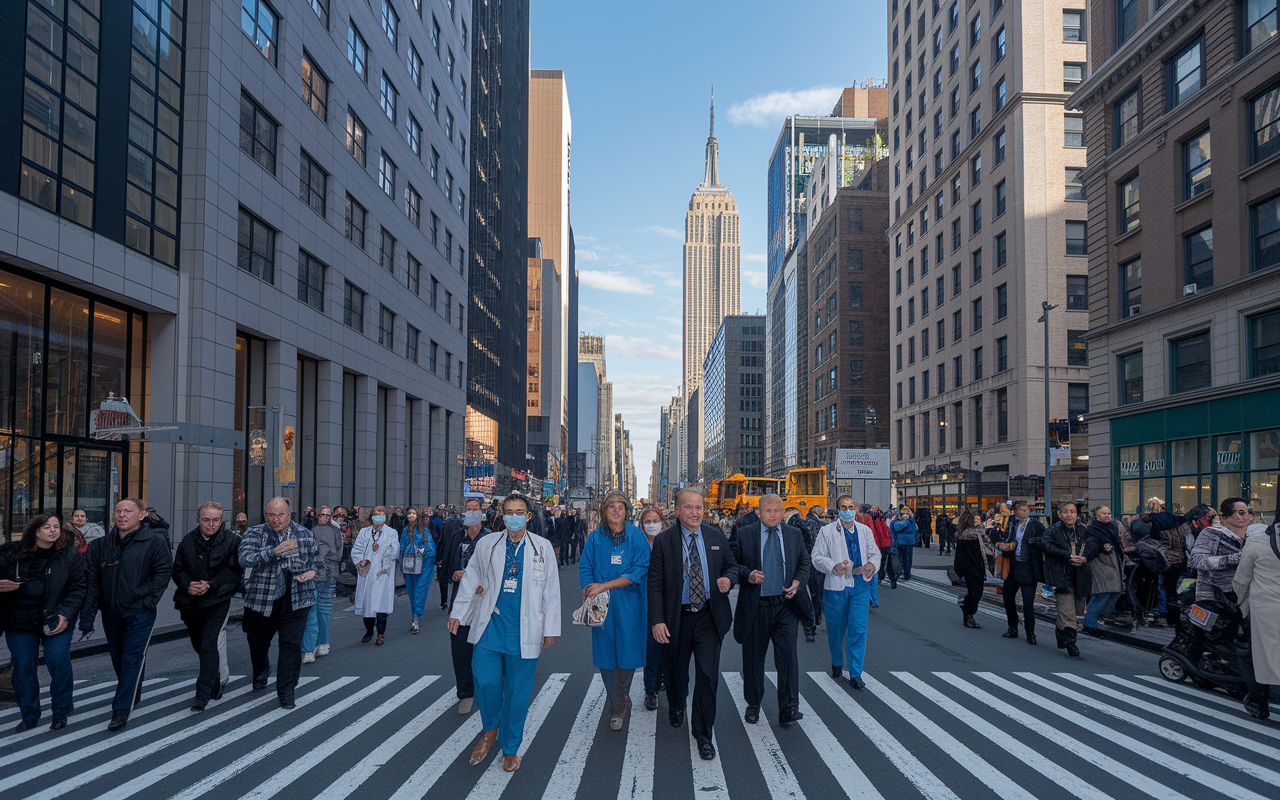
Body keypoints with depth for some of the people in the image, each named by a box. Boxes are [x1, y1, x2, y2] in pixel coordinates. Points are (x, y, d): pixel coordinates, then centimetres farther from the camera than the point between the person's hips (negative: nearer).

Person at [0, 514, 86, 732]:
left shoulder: (70, 554, -2)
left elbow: (78, 588, -2)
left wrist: (65, 614, -12)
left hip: (56, 621, -2)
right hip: (19, 622, 2)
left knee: (58, 663, -9)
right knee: (23, 668, 7)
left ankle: (61, 712, 12)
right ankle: (29, 716, 24)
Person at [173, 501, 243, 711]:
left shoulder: (231, 541, -4)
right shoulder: (187, 541, 6)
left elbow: (234, 571, -7)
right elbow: (178, 569, 7)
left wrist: (211, 585, -19)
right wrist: (188, 585, -13)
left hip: (218, 601, -5)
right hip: (190, 602, 5)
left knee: (209, 645, -14)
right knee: (198, 644, 17)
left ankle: (203, 695, -11)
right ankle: (221, 673, 42)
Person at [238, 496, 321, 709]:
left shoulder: (305, 535, 4)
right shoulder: (255, 534, -5)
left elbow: (317, 561, 18)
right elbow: (245, 559, -24)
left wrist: (313, 572, -5)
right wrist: (275, 551, -35)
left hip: (296, 600, 0)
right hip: (261, 599, 0)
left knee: (291, 644, -7)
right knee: (258, 642, 17)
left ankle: (286, 691, 4)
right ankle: (260, 676, 48)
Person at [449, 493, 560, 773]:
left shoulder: (542, 547, 4)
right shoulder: (486, 544, 7)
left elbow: (551, 590, 6)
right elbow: (470, 580, 16)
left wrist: (551, 629, 4)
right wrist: (457, 613, 13)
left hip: (524, 631, -1)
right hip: (490, 626, 1)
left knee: (518, 691, 5)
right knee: (486, 681, -5)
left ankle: (510, 749, 21)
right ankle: (490, 729, 26)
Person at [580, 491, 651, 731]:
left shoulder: (636, 536, -1)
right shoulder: (595, 538, 5)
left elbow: (640, 570, -9)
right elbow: (585, 568, 4)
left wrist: (605, 585, -14)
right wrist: (589, 595, -15)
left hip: (628, 605, -1)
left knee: (628, 651, 1)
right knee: (606, 654, 4)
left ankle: (622, 695, 28)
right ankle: (618, 706, 19)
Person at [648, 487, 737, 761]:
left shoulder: (716, 537, 2)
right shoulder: (663, 541, -6)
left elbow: (732, 564, 14)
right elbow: (655, 584, -7)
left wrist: (728, 578, -10)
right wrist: (657, 620, -14)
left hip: (709, 617, 1)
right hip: (677, 618, -1)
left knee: (708, 675, -3)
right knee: (677, 671, 17)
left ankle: (703, 734, 10)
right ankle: (676, 707, 49)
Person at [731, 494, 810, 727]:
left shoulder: (794, 534, 9)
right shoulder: (744, 533, 2)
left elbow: (804, 562, 14)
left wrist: (798, 582, -4)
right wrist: (747, 575, -16)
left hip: (784, 605, 1)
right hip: (755, 605, -1)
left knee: (788, 655, -9)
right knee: (753, 657, 9)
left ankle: (788, 709, -6)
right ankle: (753, 704, 26)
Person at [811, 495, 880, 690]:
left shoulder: (865, 531, 12)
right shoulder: (827, 531, 1)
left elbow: (874, 552, 16)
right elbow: (818, 557, -4)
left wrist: (872, 564, -7)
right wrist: (834, 567, -22)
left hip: (860, 585, 2)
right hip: (836, 586, -2)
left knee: (859, 628, -7)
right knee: (836, 628, 9)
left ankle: (855, 673, 0)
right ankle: (837, 664, 34)